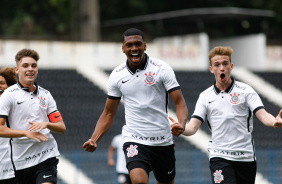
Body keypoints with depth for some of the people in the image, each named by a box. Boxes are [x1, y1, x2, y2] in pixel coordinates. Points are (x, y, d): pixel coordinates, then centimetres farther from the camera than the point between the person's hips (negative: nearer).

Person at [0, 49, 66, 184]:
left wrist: (46, 124, -9)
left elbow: (62, 127, 12)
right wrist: (26, 133, -17)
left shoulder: (45, 94, 13)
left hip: (47, 156, 1)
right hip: (22, 161, -1)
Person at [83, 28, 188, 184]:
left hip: (163, 141, 1)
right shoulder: (116, 75, 3)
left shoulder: (161, 68, -4)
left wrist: (181, 125, -27)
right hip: (133, 141, -1)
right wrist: (94, 140, -3)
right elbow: (109, 113, 12)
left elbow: (180, 103, -6)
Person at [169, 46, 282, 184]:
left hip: (246, 156, 1)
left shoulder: (245, 90, 3)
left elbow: (262, 115, -7)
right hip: (219, 156, -1)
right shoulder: (205, 96, 7)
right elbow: (193, 127, 2)